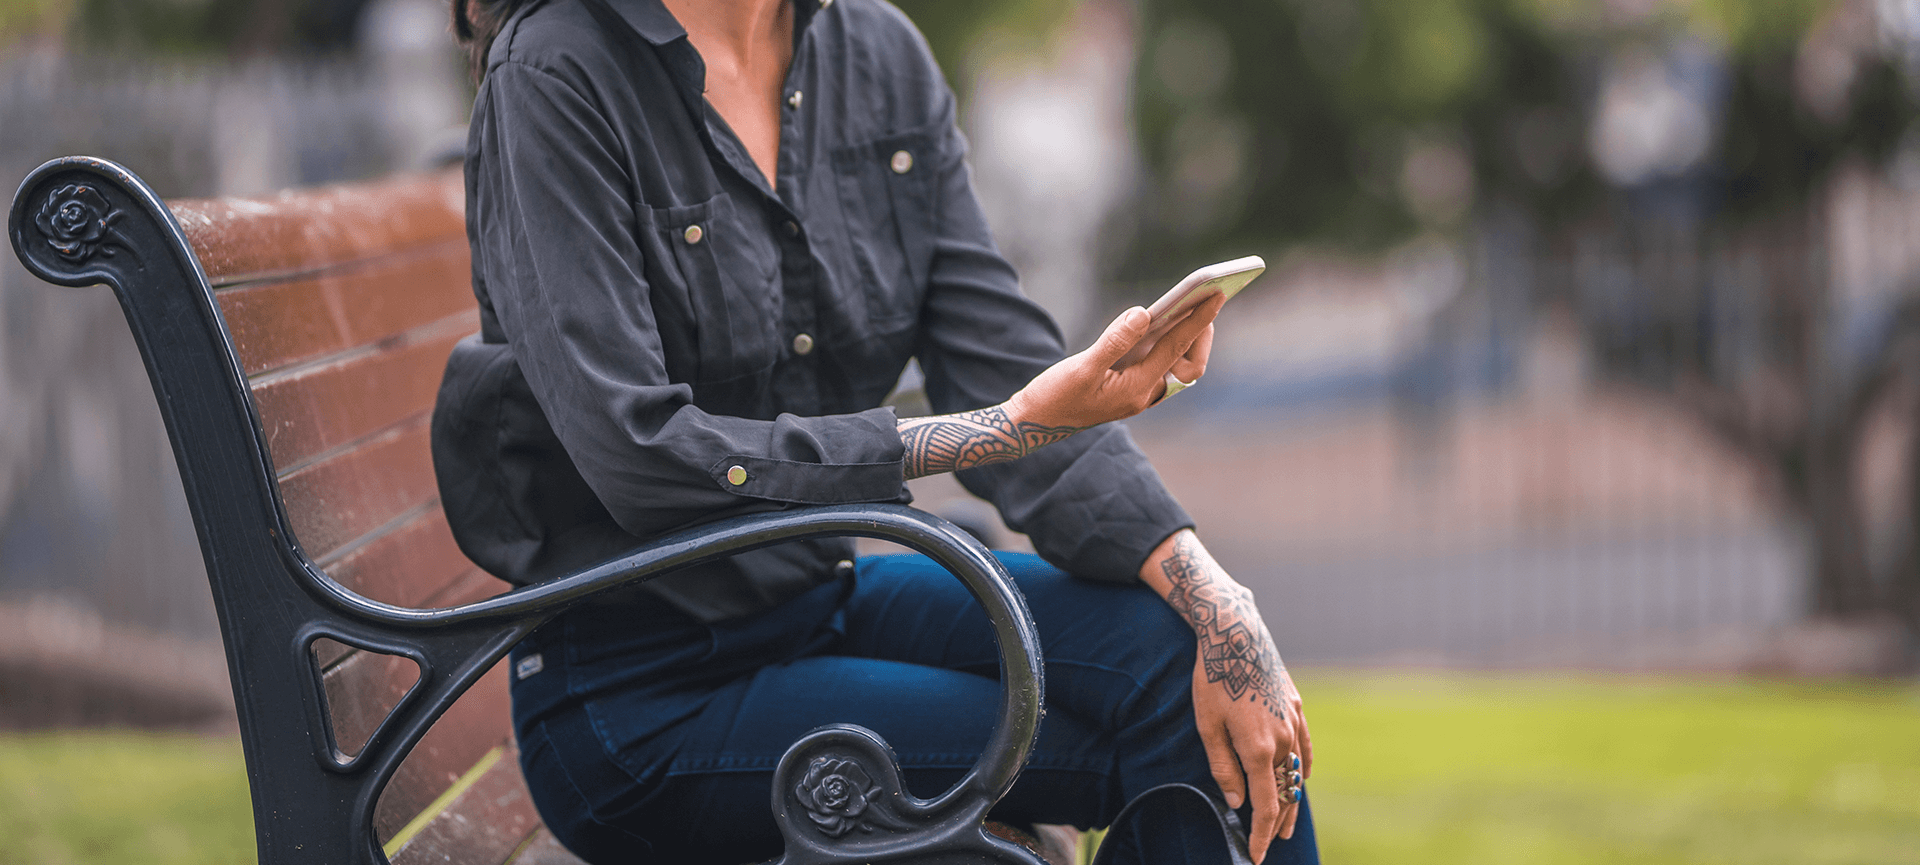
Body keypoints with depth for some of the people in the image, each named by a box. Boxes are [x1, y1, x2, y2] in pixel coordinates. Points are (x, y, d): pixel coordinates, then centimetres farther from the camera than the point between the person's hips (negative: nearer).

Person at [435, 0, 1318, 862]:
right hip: (634, 703, -6)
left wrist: (1217, 605, -17)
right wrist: (1005, 430, -27)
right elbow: (637, 459, -24)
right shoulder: (556, 78, -17)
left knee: (1177, 645, -16)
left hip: (820, 600, 6)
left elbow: (1004, 361, -2)